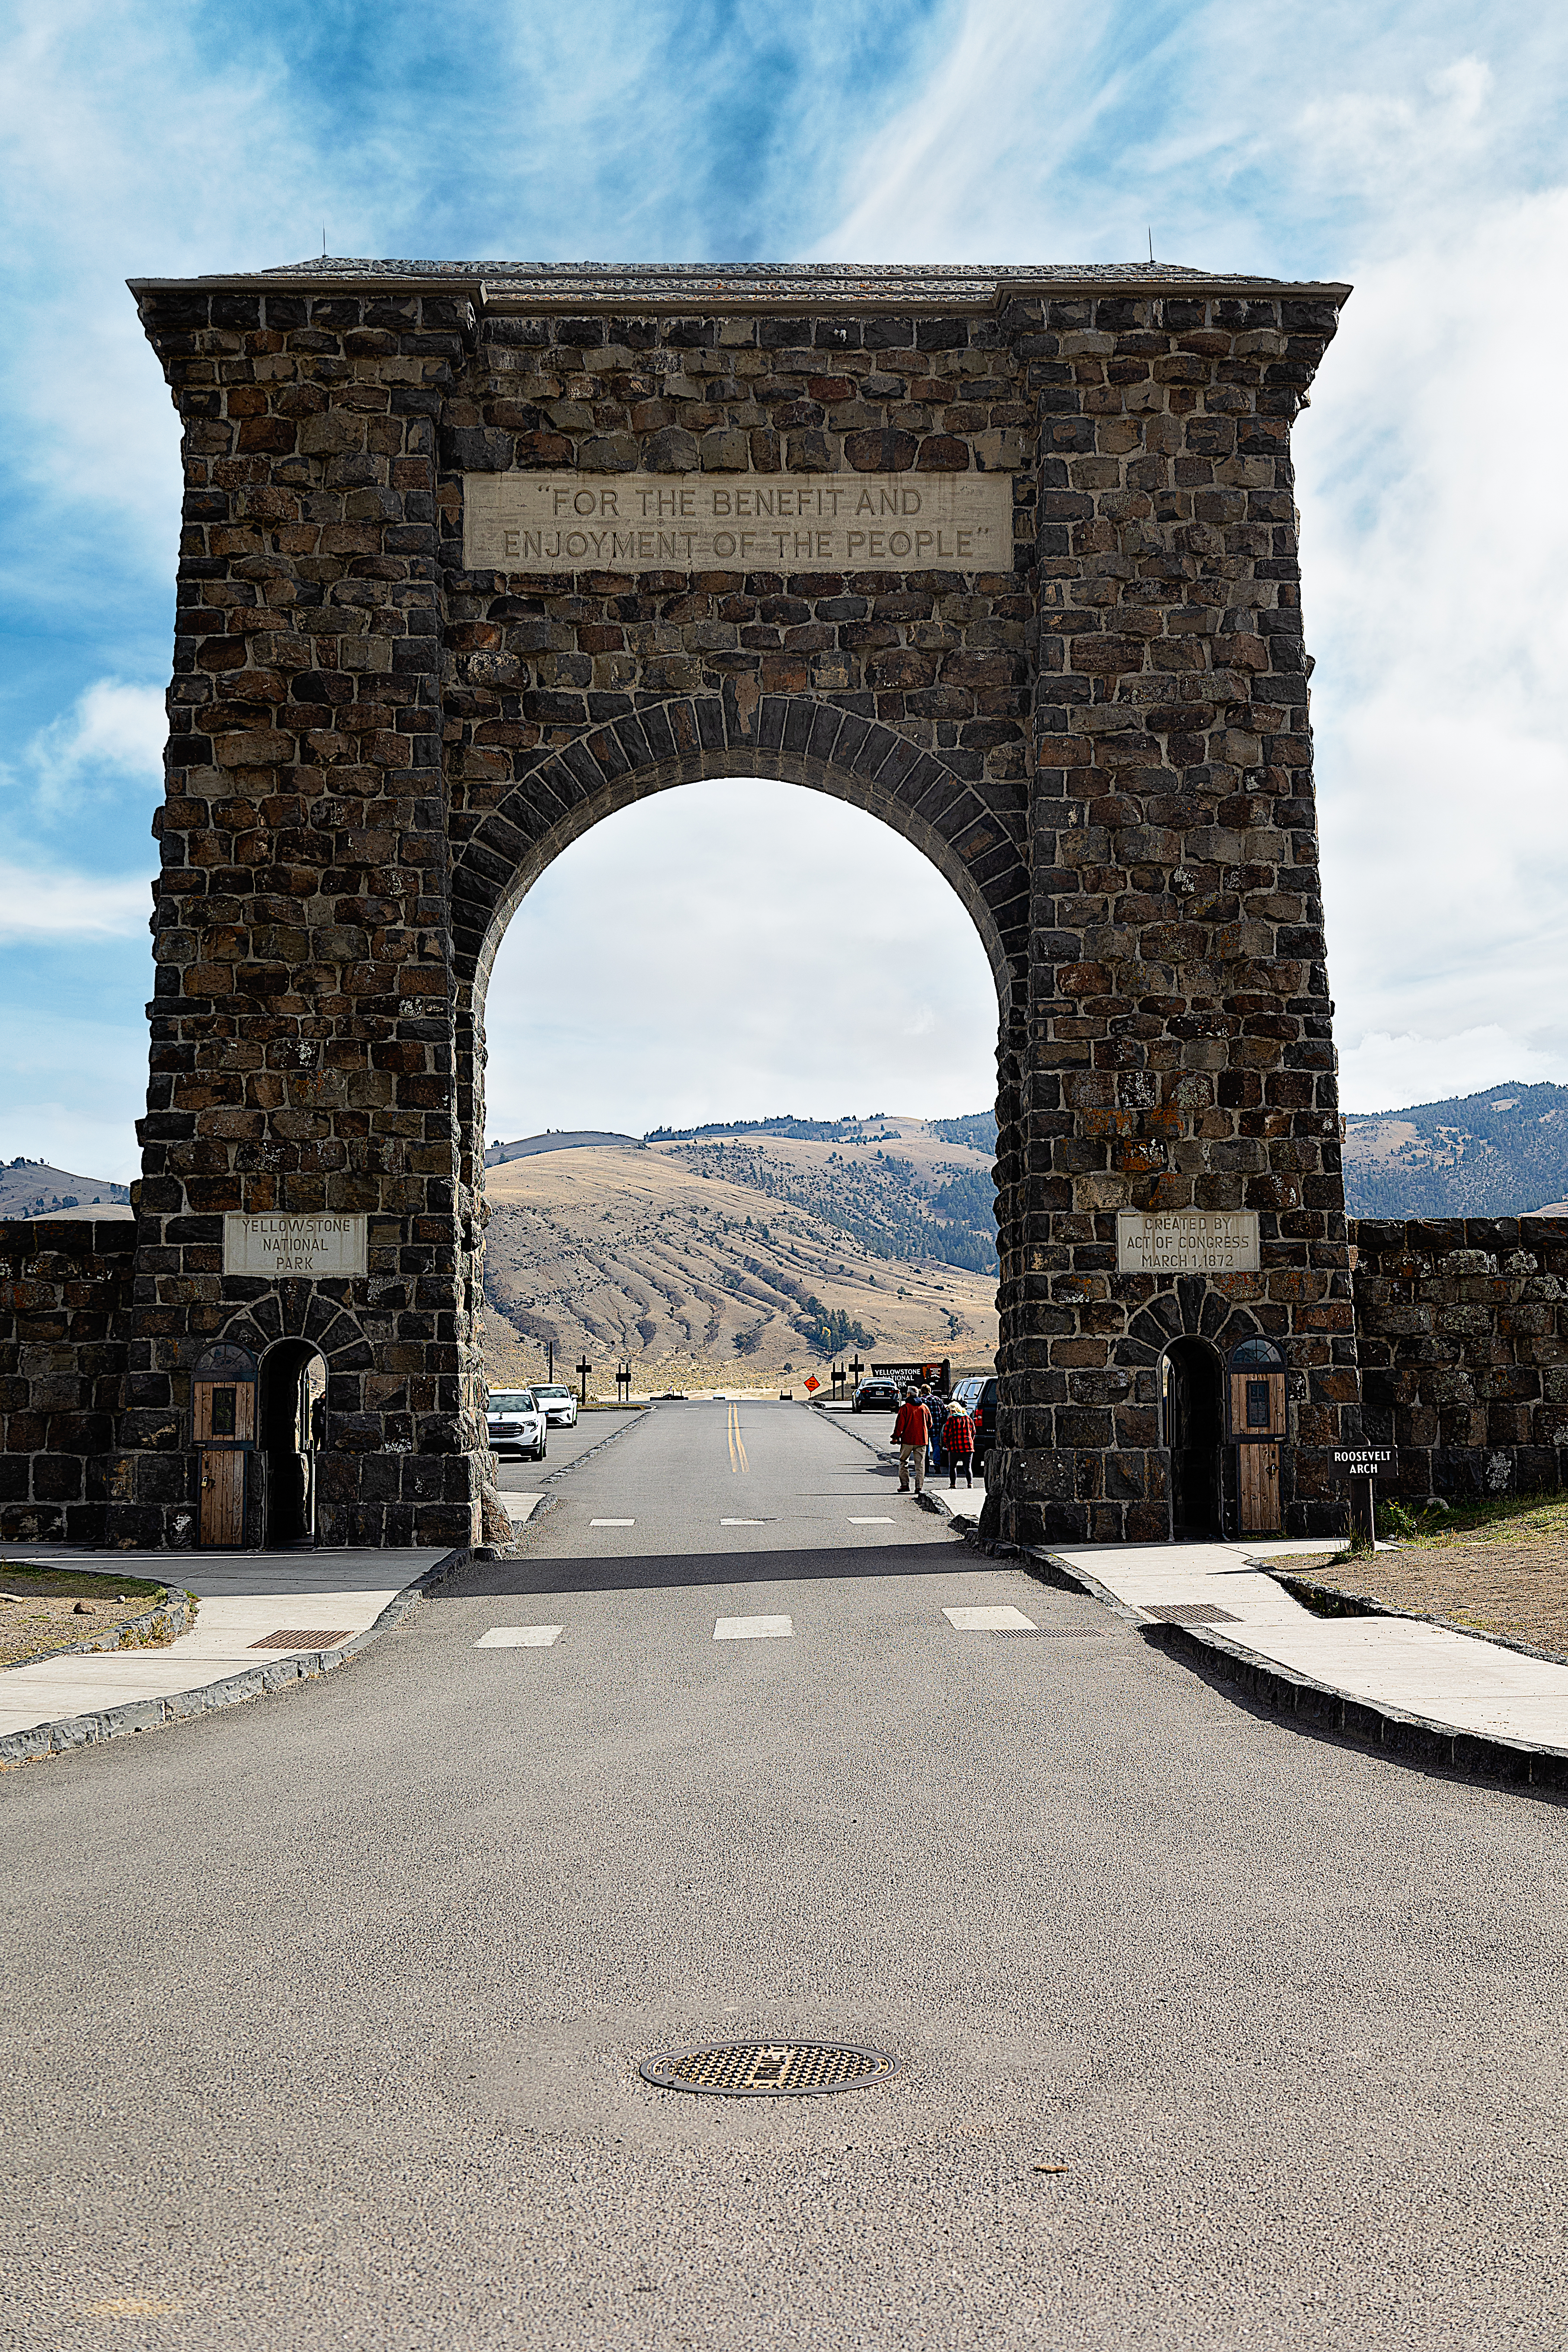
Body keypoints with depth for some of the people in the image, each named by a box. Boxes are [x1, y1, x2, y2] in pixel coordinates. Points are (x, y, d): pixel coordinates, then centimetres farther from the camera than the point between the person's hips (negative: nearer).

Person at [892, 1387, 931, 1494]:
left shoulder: (905, 1408, -7)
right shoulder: (924, 1407, 6)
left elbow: (900, 1424, -9)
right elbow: (929, 1423, 13)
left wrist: (896, 1437, -1)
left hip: (908, 1439, -3)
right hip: (922, 1440, 3)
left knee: (903, 1462, 10)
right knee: (920, 1464, 4)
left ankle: (904, 1485, 4)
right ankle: (919, 1487, 0)